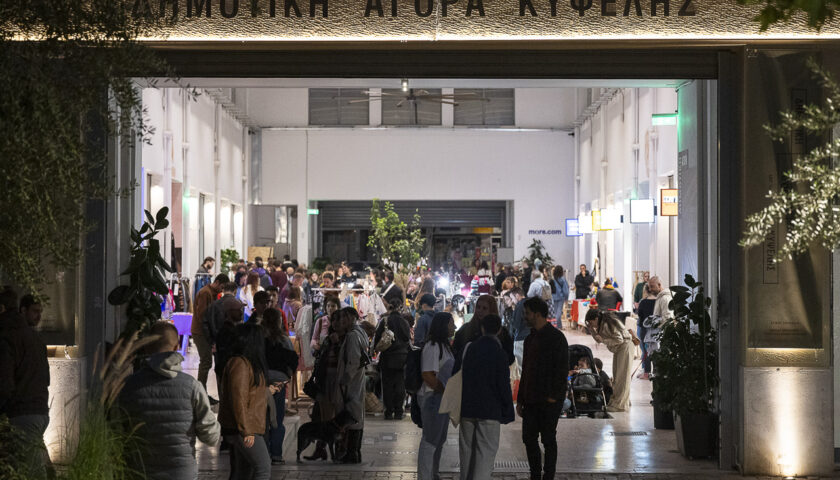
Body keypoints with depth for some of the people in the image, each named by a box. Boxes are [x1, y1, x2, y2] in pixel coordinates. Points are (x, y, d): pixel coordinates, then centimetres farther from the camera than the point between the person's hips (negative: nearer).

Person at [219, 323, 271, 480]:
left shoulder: (247, 362, 16)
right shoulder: (240, 364, -16)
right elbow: (238, 399, -21)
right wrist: (246, 431, -22)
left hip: (248, 428, 10)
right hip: (243, 429, -10)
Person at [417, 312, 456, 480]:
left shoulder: (444, 345, 15)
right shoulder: (432, 347, -16)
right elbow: (427, 375, -22)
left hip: (443, 398, 10)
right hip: (432, 397, -10)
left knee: (440, 439, 17)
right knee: (430, 440, -5)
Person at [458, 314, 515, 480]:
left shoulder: (469, 348, 2)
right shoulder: (499, 353, -11)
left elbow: (461, 377, 8)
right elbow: (504, 385, -11)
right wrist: (507, 411, -1)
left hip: (467, 408, 5)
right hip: (490, 410, -5)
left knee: (467, 449, 16)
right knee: (486, 451, -2)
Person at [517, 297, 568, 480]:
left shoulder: (556, 337, -8)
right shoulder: (530, 338, 16)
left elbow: (562, 369, -13)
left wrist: (554, 396, -18)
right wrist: (520, 399, 15)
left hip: (549, 401, -7)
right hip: (531, 400, 7)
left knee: (548, 440, -1)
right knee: (529, 439, 7)